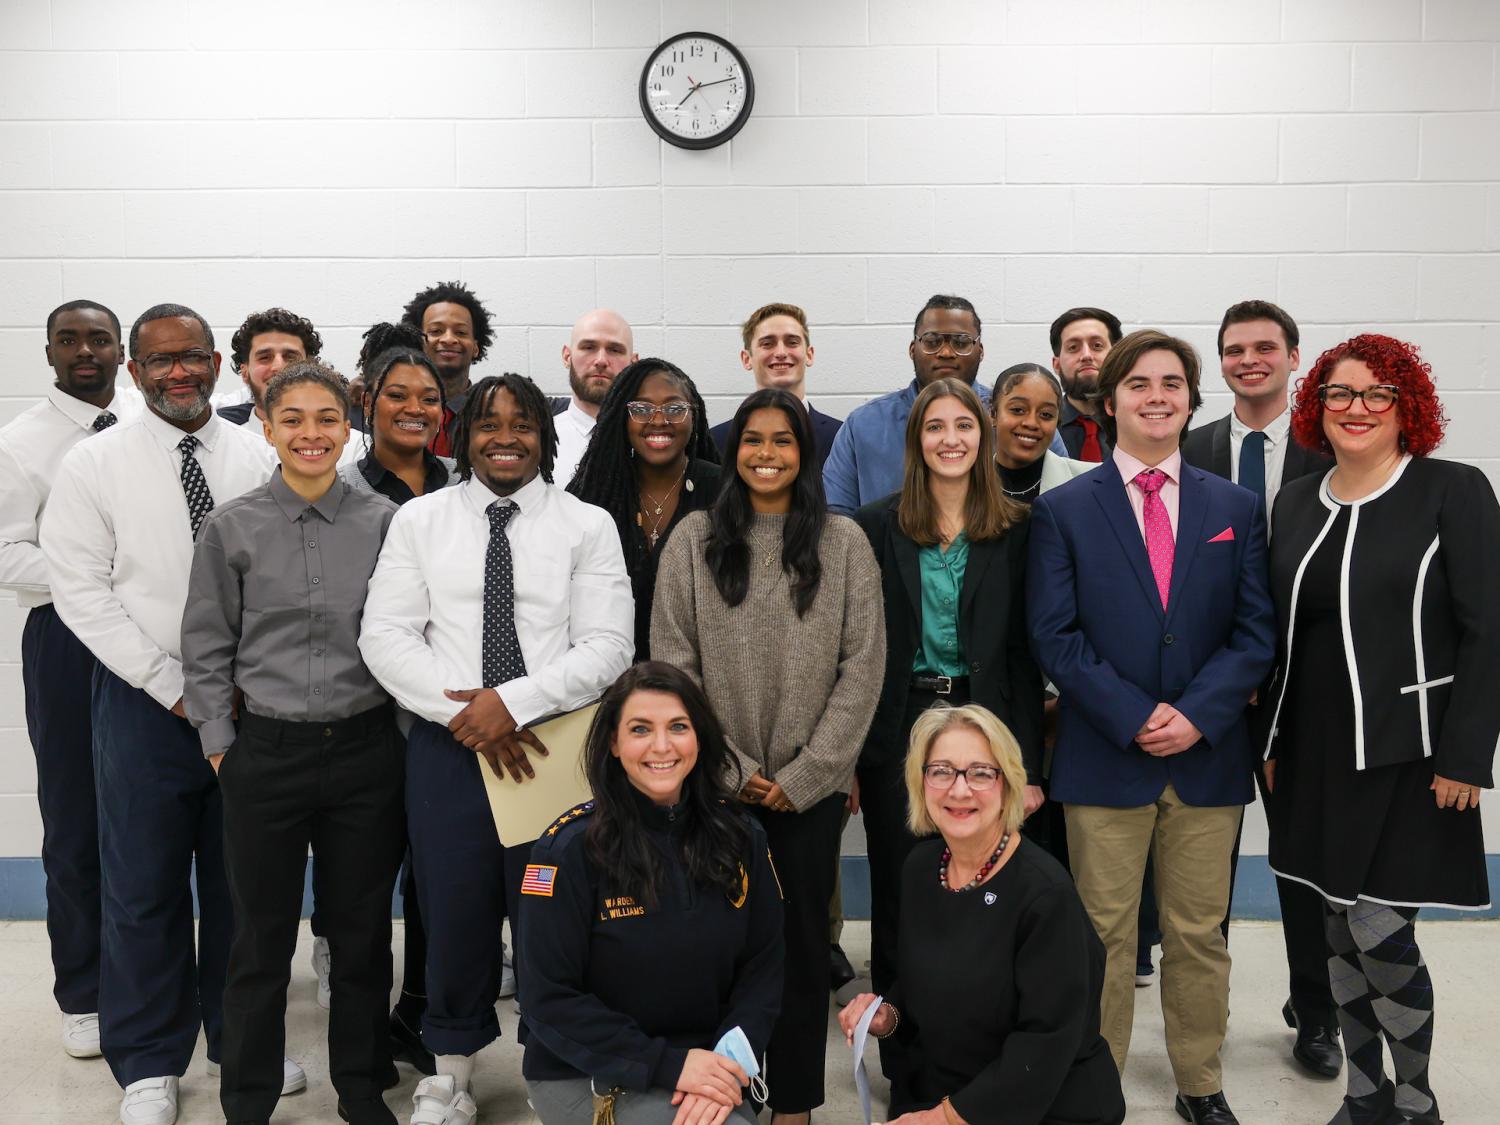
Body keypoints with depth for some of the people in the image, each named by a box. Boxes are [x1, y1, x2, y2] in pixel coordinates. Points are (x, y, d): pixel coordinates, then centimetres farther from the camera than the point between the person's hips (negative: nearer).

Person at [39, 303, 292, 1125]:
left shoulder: (259, 458, 2)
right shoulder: (95, 464, -2)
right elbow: (82, 592, -6)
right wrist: (175, 687, -10)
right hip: (145, 699, -1)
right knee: (144, 887, 6)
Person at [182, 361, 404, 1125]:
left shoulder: (383, 523, 0)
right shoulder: (231, 527, -1)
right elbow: (207, 647, 3)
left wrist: (405, 725, 2)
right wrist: (220, 745, 0)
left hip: (366, 750, 1)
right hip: (265, 753, -1)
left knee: (362, 933, 13)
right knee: (261, 941, 10)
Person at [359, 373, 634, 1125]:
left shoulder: (588, 527, 1)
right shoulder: (419, 520, 5)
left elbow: (606, 647, -6)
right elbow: (384, 634, -1)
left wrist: (512, 702, -16)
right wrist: (461, 712, -12)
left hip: (555, 744, -1)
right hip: (446, 745, 1)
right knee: (453, 912, 10)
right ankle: (451, 1065, 33)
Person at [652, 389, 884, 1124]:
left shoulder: (843, 542, 1)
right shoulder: (695, 539, 2)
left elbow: (862, 667, -2)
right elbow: (671, 664, 0)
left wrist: (803, 776, -7)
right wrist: (731, 768, -6)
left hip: (811, 785, 0)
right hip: (716, 785, 0)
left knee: (802, 940, 7)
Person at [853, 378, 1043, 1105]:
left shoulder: (1015, 531, 3)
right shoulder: (876, 527, 1)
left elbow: (1025, 653, 2)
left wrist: (1028, 763, -3)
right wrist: (847, 756, -5)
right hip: (897, 735, 0)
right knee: (898, 902, 9)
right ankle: (904, 1073, 24)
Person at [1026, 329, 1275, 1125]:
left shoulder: (1236, 508, 8)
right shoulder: (1064, 510, 1)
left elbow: (1255, 632, 3)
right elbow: (1055, 636, -6)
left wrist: (1198, 714, -11)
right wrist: (1133, 716, -14)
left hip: (1208, 755, 2)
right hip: (1103, 757, -2)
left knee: (1199, 935, 13)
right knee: (1105, 937, 6)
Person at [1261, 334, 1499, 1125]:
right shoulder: (1298, 502, 8)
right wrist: (1272, 741, 10)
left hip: (1408, 754, -5)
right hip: (1318, 753, 5)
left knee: (1381, 930, -5)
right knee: (1342, 927, 13)